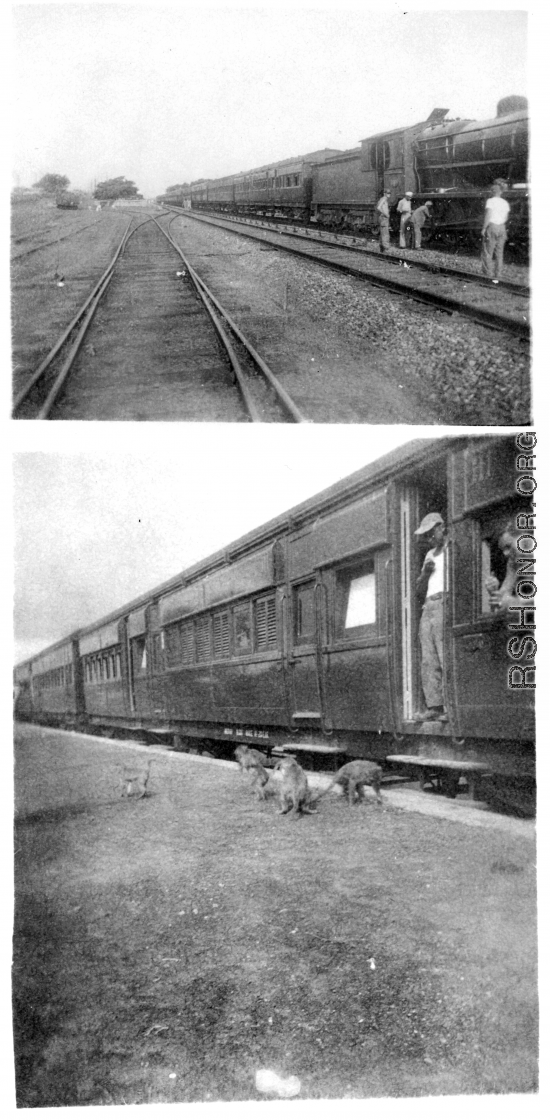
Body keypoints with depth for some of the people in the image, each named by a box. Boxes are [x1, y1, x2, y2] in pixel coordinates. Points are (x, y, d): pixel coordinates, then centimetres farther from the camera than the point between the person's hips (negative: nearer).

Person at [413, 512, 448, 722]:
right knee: (428, 662, -1)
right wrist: (425, 573, 8)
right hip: (428, 608, 7)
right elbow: (420, 590, 26)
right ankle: (434, 706, -2)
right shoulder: (430, 555, 28)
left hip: (445, 605, -7)